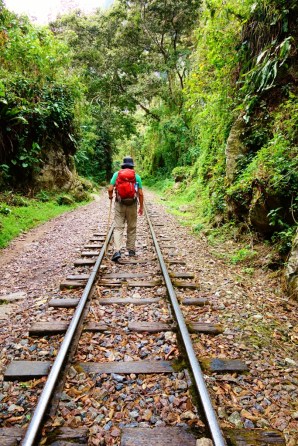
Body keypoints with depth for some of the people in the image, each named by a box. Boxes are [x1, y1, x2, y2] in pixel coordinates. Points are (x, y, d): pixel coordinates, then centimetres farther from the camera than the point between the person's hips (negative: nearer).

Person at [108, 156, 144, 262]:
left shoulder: (117, 174, 3)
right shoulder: (137, 176, 4)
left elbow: (110, 189, -4)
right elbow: (140, 194, 2)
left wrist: (110, 196, 18)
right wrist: (141, 207, 12)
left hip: (119, 204, 0)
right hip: (132, 204, 1)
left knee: (118, 227, 0)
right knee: (132, 228, 12)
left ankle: (117, 251, -14)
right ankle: (131, 250, 21)